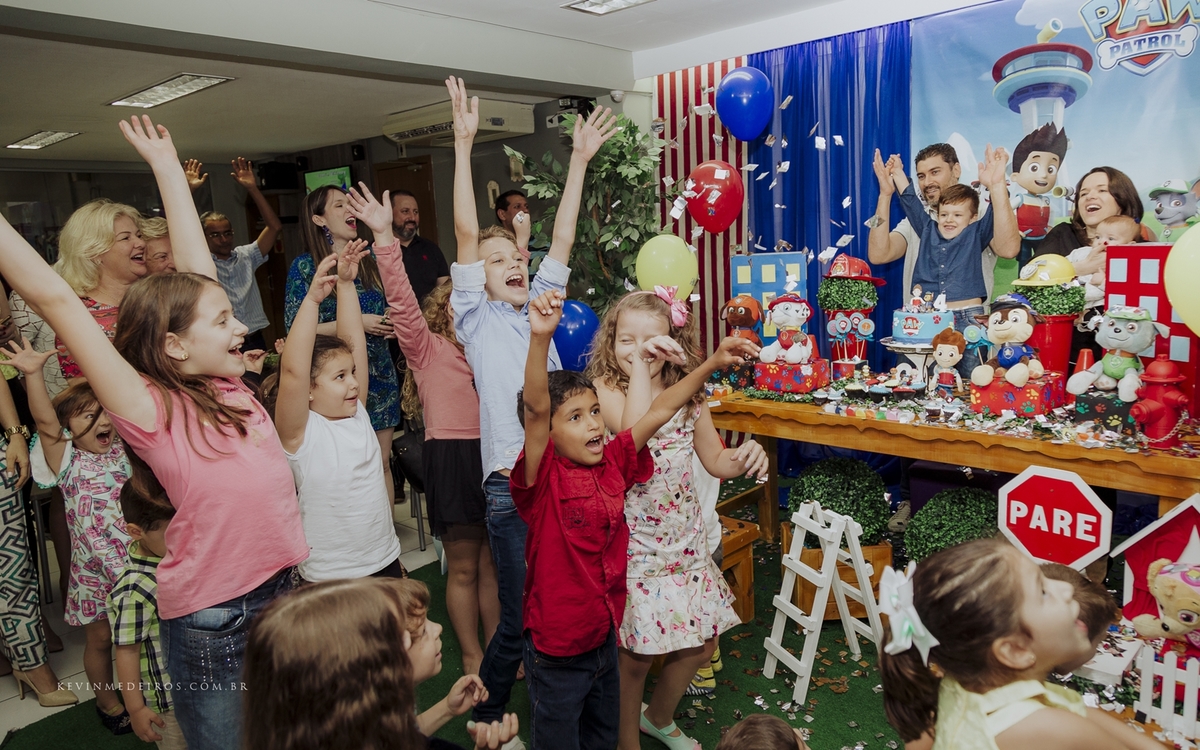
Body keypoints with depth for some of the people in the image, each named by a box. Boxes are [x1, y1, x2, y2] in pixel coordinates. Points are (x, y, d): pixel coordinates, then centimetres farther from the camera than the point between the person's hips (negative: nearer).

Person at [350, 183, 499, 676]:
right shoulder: (427, 348, -1)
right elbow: (401, 300, -15)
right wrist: (383, 236, -25)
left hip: (492, 456, 4)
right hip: (451, 458, -4)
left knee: (491, 562, 14)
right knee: (462, 566, 8)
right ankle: (471, 656, 24)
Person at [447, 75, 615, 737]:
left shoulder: (539, 307, 13)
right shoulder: (477, 319, 0)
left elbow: (562, 238, 10)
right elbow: (466, 234, -8)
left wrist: (580, 159, 8)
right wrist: (464, 144, -12)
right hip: (513, 488, -5)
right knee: (521, 621, 3)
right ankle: (483, 718, 28)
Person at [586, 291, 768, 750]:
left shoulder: (687, 394, 3)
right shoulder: (606, 388, -11)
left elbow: (716, 461, 10)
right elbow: (633, 429, -33)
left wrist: (744, 457, -11)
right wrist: (639, 367, -28)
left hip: (685, 539, 5)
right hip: (632, 541, -5)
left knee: (701, 646, 15)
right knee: (635, 656, 5)